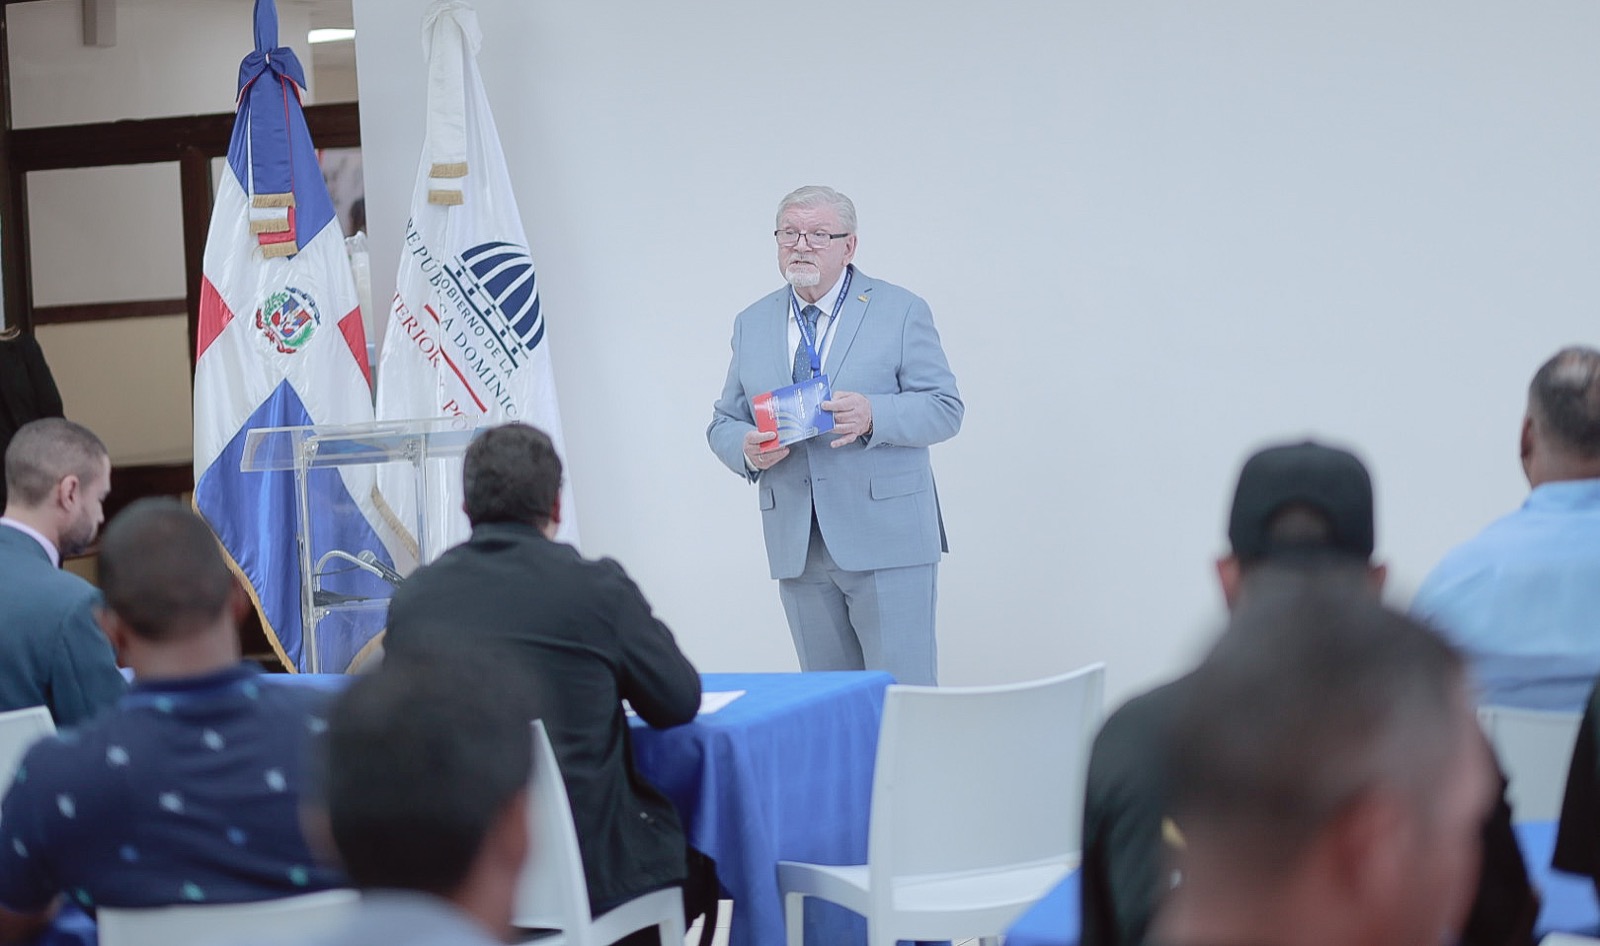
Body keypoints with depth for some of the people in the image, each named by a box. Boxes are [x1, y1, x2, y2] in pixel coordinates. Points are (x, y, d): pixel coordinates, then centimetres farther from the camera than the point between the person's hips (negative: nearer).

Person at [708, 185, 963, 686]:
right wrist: (747, 448, -8)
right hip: (798, 550, 4)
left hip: (887, 539, -4)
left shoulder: (901, 312, 2)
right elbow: (723, 423, 16)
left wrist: (873, 416, -21)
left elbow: (945, 408, -3)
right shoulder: (751, 325, 14)